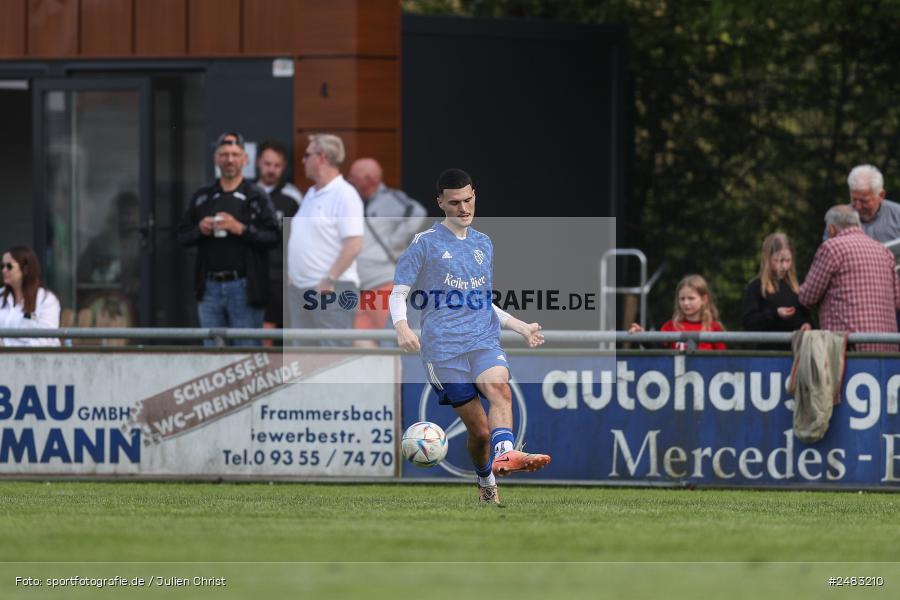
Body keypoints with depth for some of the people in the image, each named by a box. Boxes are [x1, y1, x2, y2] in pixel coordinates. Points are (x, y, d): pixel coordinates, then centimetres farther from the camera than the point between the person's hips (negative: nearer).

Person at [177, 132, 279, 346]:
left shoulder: (257, 196, 0)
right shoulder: (202, 197, 13)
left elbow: (274, 237, -8)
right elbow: (182, 235, 15)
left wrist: (242, 229, -19)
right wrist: (200, 230, -6)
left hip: (243, 287, -4)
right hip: (210, 286, 4)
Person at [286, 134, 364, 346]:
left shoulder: (344, 195, -11)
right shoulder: (311, 194, 17)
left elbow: (354, 244, -19)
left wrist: (329, 280, -22)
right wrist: (291, 275, 15)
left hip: (330, 289, -9)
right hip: (300, 287, 9)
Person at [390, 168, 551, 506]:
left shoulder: (484, 244, 20)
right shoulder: (425, 243, 5)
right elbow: (398, 294, 2)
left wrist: (521, 327, 20)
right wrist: (401, 327, -18)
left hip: (484, 341, 3)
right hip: (443, 348, -3)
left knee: (500, 389, -31)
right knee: (478, 430, -7)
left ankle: (504, 457, -53)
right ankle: (487, 486, 18)